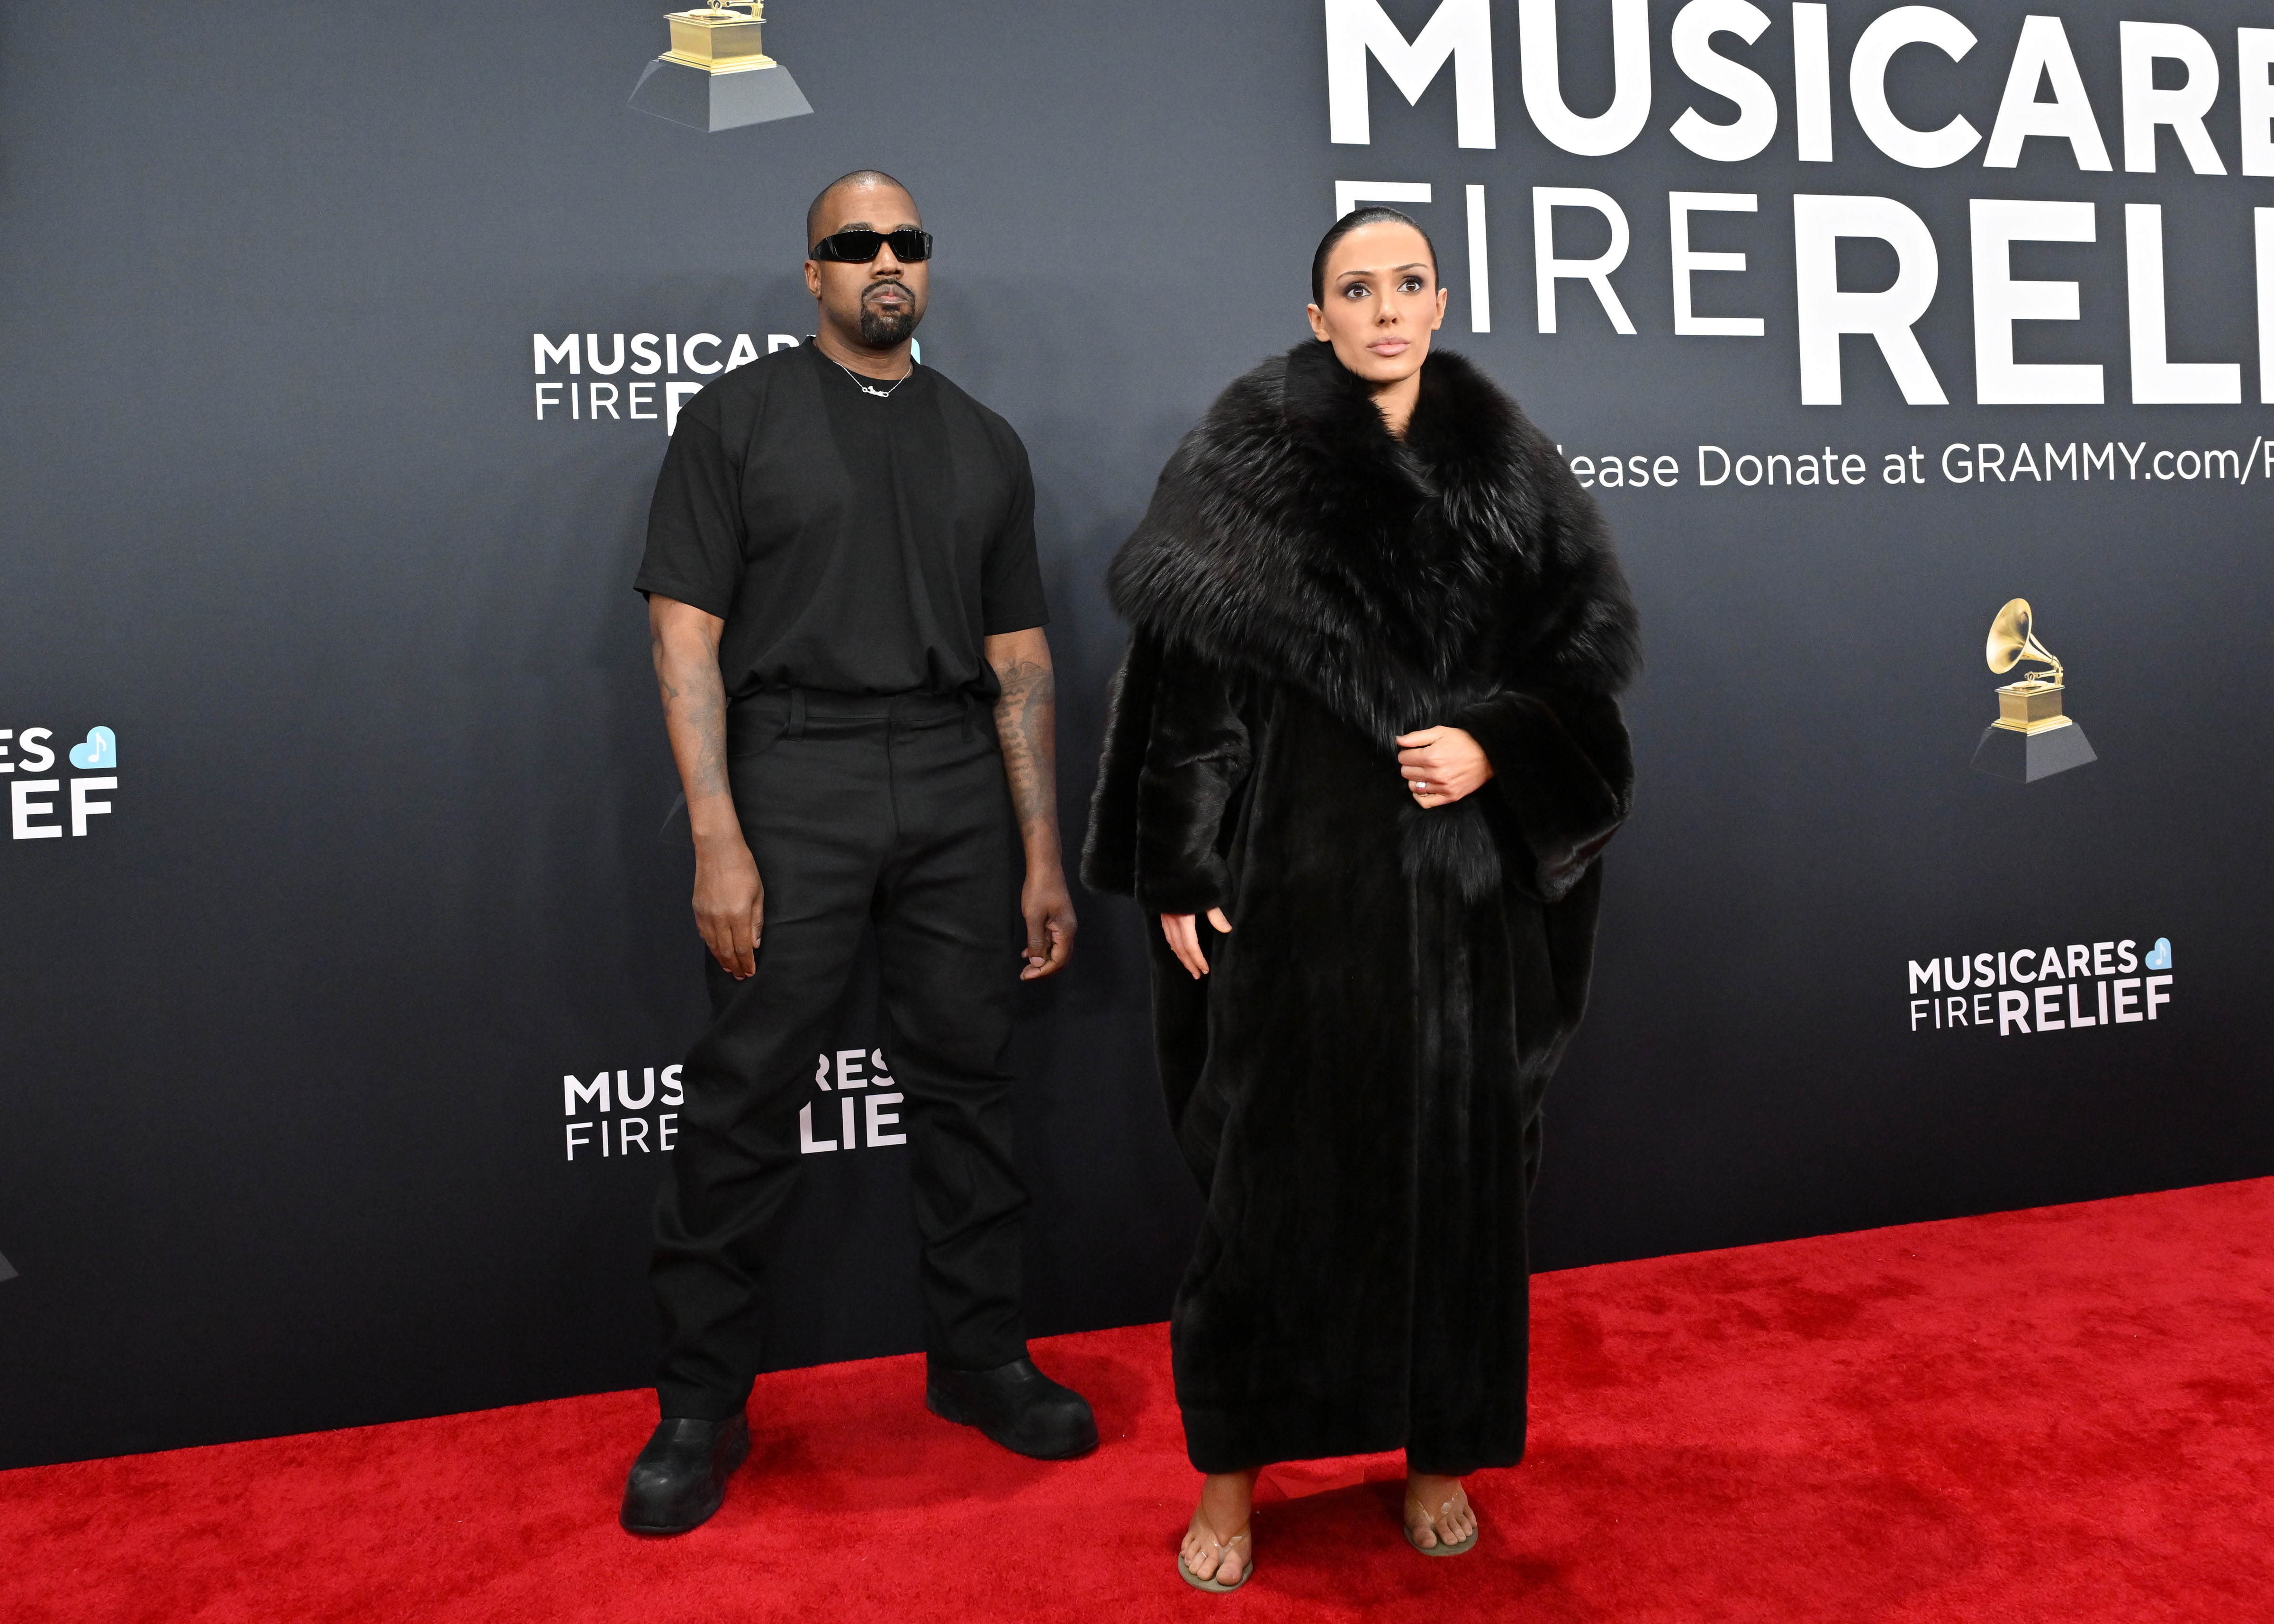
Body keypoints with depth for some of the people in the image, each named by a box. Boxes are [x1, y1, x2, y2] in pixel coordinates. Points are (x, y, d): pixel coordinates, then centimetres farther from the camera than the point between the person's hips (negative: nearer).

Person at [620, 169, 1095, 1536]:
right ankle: (702, 1405, 14)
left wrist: (1044, 856, 7)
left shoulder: (984, 444, 15)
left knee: (968, 1079, 9)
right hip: (791, 779, -3)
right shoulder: (739, 417, 4)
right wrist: (719, 841, -12)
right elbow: (685, 633, -3)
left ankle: (980, 1355, 25)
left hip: (958, 784, 4)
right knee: (748, 1098, 0)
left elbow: (1019, 660, 13)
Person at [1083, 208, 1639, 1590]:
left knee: (1457, 1156, 9)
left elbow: (1586, 650, 7)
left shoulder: (1508, 466, 7)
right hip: (1296, 869, -2)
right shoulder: (1249, 458, 0)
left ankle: (1442, 1452, 28)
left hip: (1464, 880, 3)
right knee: (1275, 1159, 3)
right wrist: (1182, 873, -9)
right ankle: (1234, 1468, 20)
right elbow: (1188, 669, -4)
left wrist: (1495, 751, -12)